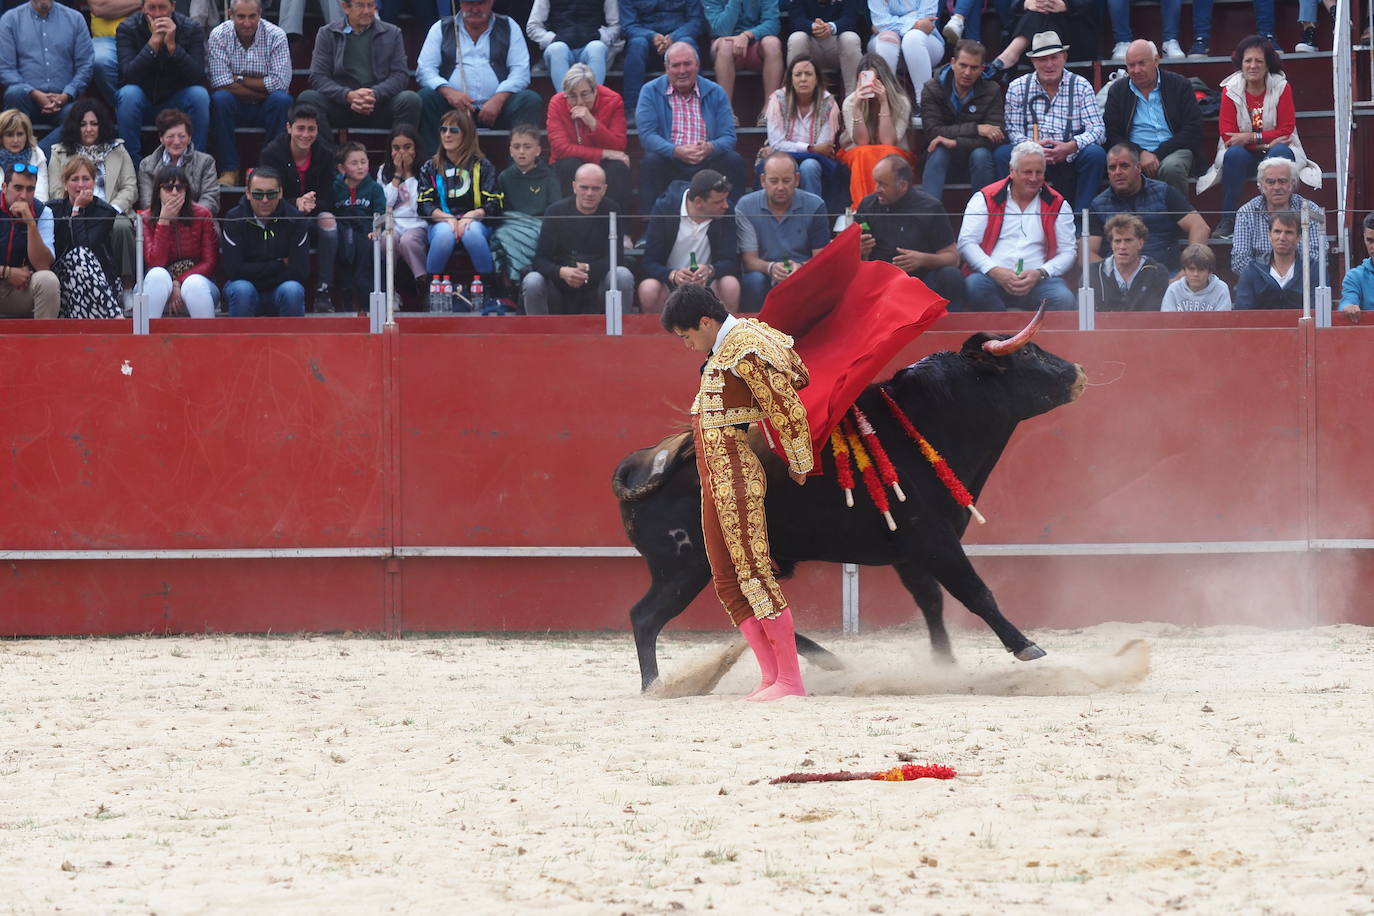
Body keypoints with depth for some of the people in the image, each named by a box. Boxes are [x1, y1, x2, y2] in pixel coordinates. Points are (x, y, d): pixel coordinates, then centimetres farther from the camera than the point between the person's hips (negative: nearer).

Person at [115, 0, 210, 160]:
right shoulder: (127, 29, -11)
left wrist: (172, 45, -31)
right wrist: (154, 42, -33)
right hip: (142, 99, -1)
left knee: (199, 95, -28)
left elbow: (198, 78, -20)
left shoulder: (192, 29, -9)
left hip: (176, 101, 1)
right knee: (128, 93, -32)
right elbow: (128, 76, -26)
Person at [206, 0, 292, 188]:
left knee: (282, 99, -30)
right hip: (234, 108, 0)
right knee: (220, 98, -32)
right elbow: (221, 83, -18)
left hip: (265, 109, 0)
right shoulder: (219, 36, -9)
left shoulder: (275, 36, -8)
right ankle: (230, 170, -29)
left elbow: (280, 83, -17)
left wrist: (240, 80, -17)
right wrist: (262, 92, -18)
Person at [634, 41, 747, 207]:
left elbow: (728, 137, 1)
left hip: (707, 163, 2)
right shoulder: (651, 92, 5)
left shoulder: (715, 93, 9)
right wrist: (676, 151, -26)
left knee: (734, 161, -24)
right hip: (669, 162, -2)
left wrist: (710, 148, -24)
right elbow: (647, 135, -7)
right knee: (650, 162, -31)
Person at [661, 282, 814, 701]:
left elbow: (789, 412, -15)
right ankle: (771, 675, 9)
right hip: (714, 480, 10)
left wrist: (800, 467, -4)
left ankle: (790, 680, -11)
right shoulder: (723, 347, 15)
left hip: (736, 474, -10)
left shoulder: (742, 352, -15)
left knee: (753, 572, -11)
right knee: (727, 580, 9)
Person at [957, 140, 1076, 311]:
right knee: (974, 285, -35)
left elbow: (1067, 252, 9)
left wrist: (1040, 273, -10)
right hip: (993, 278, 0)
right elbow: (966, 242, 1)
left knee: (1065, 301, -32)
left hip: (1037, 282, 0)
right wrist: (994, 271, -15)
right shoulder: (985, 199, 10)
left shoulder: (1057, 205, 14)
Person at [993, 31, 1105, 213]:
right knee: (1002, 154, -28)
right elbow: (1012, 130, 0)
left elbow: (1098, 130, -4)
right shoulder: (1018, 88, 7)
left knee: (1095, 154, -29)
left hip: (1069, 162, 0)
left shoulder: (1081, 87, 5)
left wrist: (1070, 147, -23)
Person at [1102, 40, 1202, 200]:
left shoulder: (1180, 85, 8)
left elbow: (1193, 130, 0)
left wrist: (1157, 155, -10)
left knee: (1171, 168, -37)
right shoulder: (1117, 90, 14)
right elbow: (1111, 135, 7)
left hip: (1172, 151, -1)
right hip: (1134, 155, 1)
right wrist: (1140, 154, -12)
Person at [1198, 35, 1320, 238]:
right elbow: (1227, 136, -10)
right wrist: (1268, 140, -19)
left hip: (1275, 148, 0)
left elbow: (1286, 130, -8)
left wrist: (1252, 137, -20)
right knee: (1234, 154, -33)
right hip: (1245, 154, 0)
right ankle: (1228, 219, -30)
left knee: (1279, 153, -35)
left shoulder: (1281, 87, -5)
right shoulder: (1230, 90, -4)